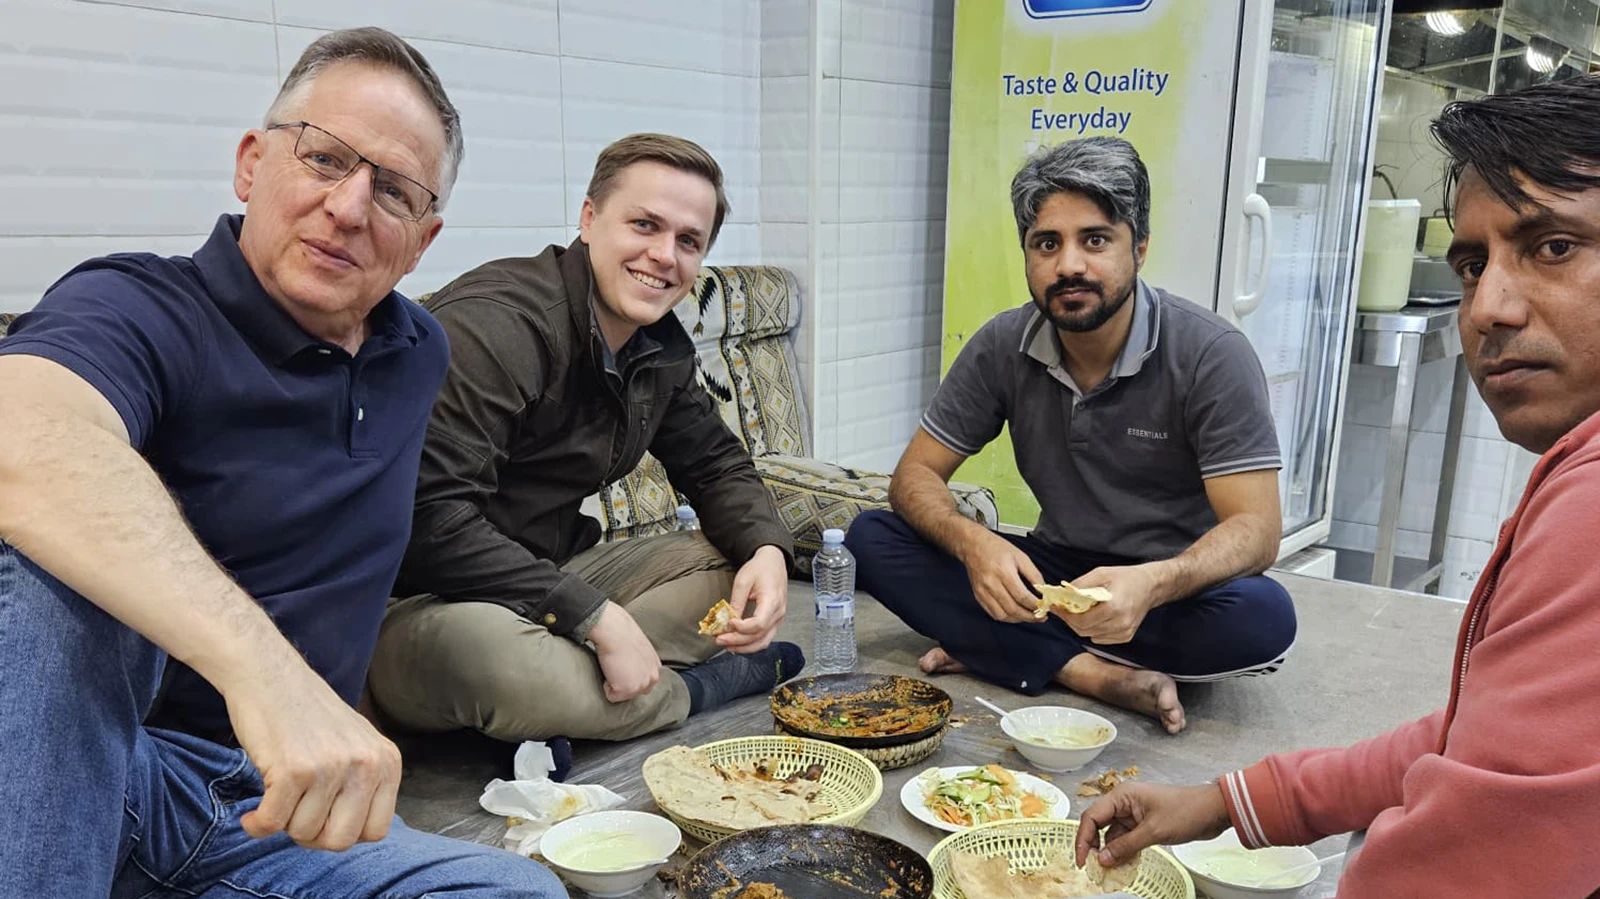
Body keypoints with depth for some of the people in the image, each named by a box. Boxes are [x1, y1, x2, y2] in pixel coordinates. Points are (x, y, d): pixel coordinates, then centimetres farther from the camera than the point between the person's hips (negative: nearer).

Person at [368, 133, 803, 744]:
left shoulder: (662, 348, 4)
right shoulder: (495, 324, -24)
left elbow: (714, 463, 16)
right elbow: (431, 520, -32)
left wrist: (767, 550, -7)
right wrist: (598, 617, -29)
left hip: (550, 580, 8)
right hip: (428, 602, -8)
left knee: (742, 562, 3)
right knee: (477, 647, -41)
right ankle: (691, 691, -13)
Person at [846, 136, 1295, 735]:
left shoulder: (1213, 356, -17)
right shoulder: (1003, 347, -6)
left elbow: (1255, 528, -21)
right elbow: (915, 475, -5)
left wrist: (1155, 583, -44)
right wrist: (974, 543, -29)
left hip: (1174, 586, -2)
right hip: (1055, 571, 3)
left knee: (1264, 618, -36)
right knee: (872, 538, -17)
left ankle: (987, 647, -22)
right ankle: (1098, 674, -25)